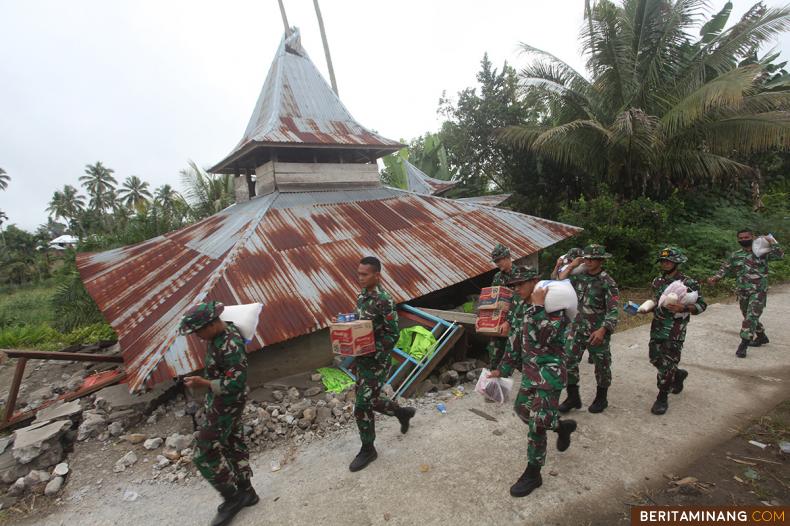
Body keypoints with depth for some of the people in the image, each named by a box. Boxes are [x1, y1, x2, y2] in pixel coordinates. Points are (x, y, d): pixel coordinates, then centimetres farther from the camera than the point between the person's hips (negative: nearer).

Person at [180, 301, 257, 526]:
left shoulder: (231, 345, -31)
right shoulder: (224, 331, -1)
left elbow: (236, 383, -30)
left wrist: (204, 384, -32)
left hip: (226, 404, -10)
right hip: (221, 402, 10)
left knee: (204, 453, 1)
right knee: (234, 445, 19)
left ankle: (232, 498, 17)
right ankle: (245, 492, 35)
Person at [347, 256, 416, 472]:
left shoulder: (383, 300, -20)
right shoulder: (362, 295, 6)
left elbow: (392, 334, -18)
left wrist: (371, 352, -22)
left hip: (377, 361, -8)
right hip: (362, 360, 8)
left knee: (362, 407, 0)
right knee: (370, 400, 19)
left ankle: (368, 450, 21)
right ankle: (403, 412, 43)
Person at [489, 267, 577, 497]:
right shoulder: (524, 306, 7)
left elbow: (542, 337, -31)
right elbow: (518, 342, 15)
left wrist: (538, 306, -29)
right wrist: (503, 370, 18)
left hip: (549, 372, -8)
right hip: (530, 371, 8)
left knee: (537, 424, -3)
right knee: (523, 410, 17)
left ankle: (533, 474, 15)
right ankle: (563, 427, 42)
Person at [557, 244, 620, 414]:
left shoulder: (607, 282, -12)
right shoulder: (579, 276, 3)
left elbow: (613, 311, -16)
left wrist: (602, 330, -28)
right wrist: (571, 266, -1)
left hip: (597, 331, -5)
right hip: (577, 328, 5)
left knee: (601, 365, 11)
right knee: (568, 361, 3)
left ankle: (601, 398, 32)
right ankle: (573, 397, 18)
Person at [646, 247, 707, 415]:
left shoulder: (688, 283, -10)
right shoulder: (657, 282, 8)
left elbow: (701, 305, -9)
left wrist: (683, 307, -24)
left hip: (675, 332, -6)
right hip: (657, 328, 6)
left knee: (667, 365, -2)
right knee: (655, 359, 15)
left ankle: (662, 398, 12)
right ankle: (678, 374, 45)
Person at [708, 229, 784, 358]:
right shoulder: (735, 255, 7)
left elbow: (780, 255, -15)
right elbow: (725, 269, 8)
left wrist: (772, 242, -20)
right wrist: (715, 278, -8)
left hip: (759, 291, -4)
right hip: (742, 292, 4)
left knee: (751, 317, -11)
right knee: (749, 317, 16)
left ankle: (743, 345, -9)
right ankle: (762, 337, 38)